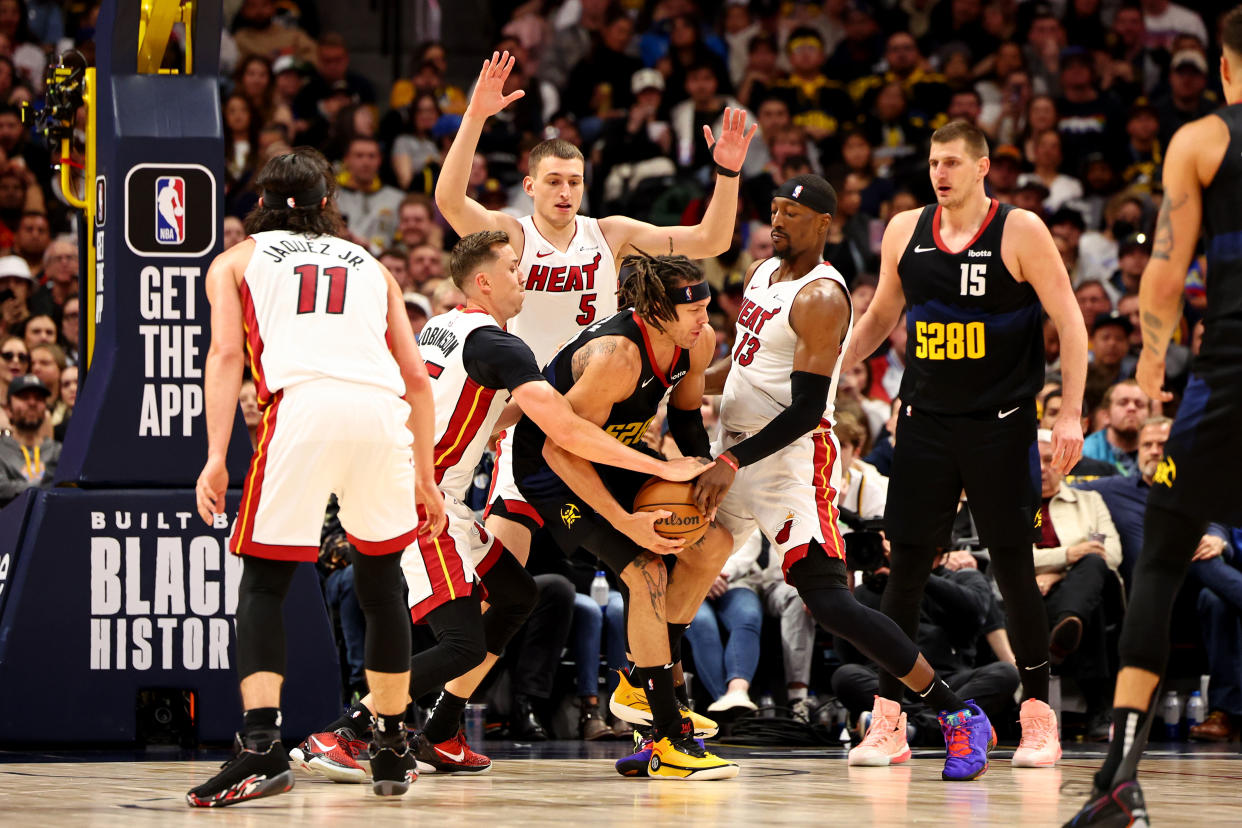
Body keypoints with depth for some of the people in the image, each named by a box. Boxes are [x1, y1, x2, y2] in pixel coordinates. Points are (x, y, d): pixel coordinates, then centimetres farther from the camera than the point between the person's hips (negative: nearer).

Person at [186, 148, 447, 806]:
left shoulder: (236, 261, 23)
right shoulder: (370, 267, 31)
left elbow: (227, 353, 6)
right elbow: (416, 379, 24)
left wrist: (216, 456, -1)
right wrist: (425, 479, 27)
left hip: (302, 404, -3)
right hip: (382, 410, 3)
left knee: (262, 583, 3)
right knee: (380, 583, 19)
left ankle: (261, 746, -15)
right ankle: (392, 751, 23)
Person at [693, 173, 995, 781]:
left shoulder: (820, 298, -16)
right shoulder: (763, 273, 12)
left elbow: (806, 410, -21)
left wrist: (732, 465, -24)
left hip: (794, 459, -9)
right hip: (736, 448, 9)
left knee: (827, 601, -17)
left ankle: (959, 717, -12)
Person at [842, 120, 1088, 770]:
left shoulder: (1020, 231, -7)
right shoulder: (905, 231, 5)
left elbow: (1069, 323, -7)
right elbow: (880, 316, 20)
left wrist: (1070, 415, -15)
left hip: (1000, 424, -3)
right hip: (925, 422, 3)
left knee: (1013, 566, -1)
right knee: (906, 567, 0)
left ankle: (1038, 717, 9)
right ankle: (887, 723, 4)